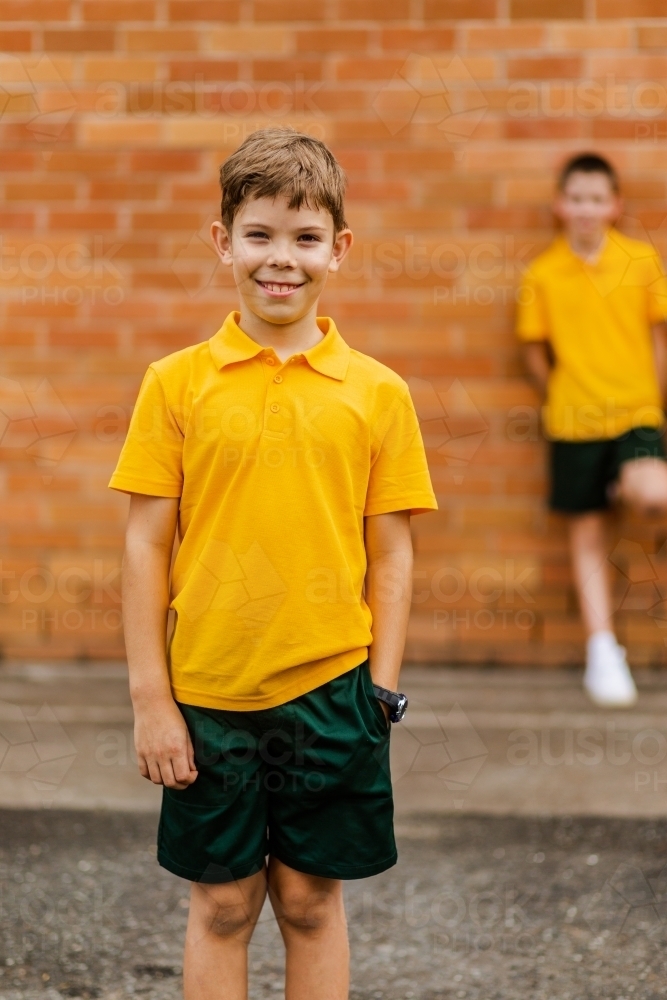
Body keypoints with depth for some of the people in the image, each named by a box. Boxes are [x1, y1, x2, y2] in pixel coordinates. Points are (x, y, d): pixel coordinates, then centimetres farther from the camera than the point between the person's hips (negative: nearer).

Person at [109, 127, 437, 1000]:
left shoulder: (376, 393, 0)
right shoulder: (177, 384, -2)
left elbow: (391, 555, 3)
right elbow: (147, 546, -1)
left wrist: (381, 692, -1)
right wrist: (150, 700, -4)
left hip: (329, 690, 1)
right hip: (208, 694, 0)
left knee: (311, 900, 11)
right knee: (221, 904, 9)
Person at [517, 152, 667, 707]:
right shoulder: (542, 274, -1)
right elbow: (535, 350, 8)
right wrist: (560, 400, 5)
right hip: (573, 422, 1)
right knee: (587, 532, 7)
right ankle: (602, 650, 18)